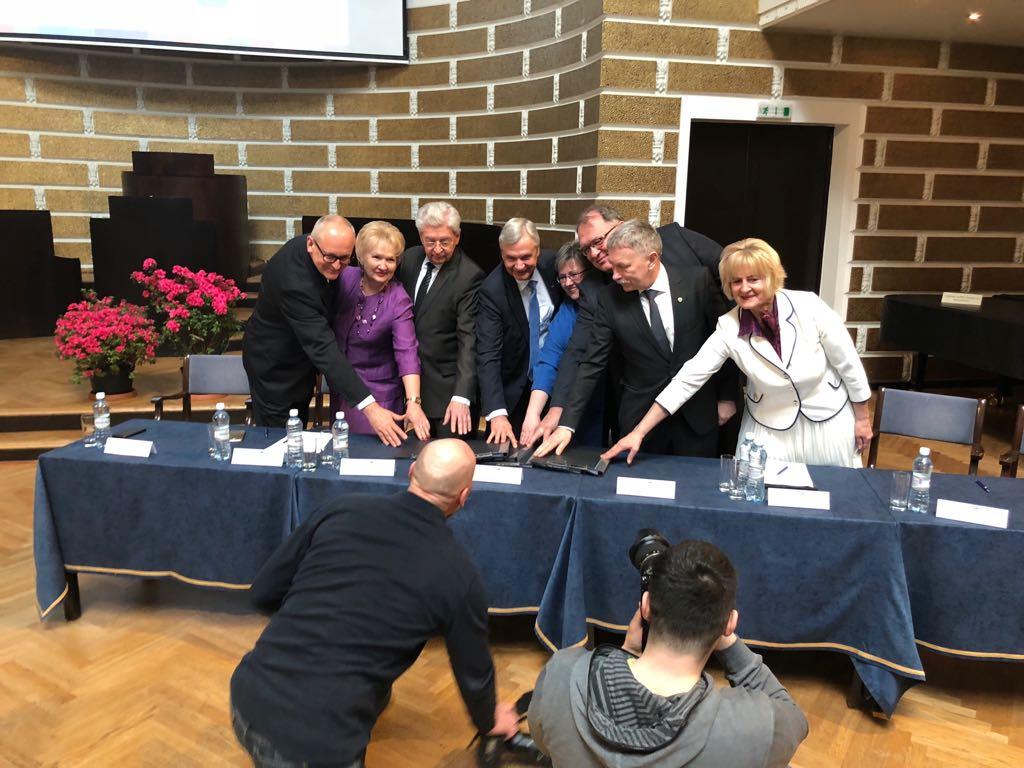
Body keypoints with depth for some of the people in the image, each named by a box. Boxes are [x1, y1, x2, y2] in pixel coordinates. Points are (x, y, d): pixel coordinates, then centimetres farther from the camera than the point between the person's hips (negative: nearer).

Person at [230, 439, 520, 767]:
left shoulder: (342, 508, 0)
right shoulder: (458, 573, -5)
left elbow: (263, 592, 9)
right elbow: (473, 670, 12)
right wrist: (489, 721, 33)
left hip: (247, 700, 5)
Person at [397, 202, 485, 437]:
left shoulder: (469, 276, -16)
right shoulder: (410, 258, 4)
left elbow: (469, 340, -20)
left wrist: (462, 397, -29)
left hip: (447, 388, -5)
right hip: (409, 379, 5)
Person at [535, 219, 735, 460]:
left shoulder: (696, 281, -10)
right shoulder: (610, 298, -8)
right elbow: (592, 364, -7)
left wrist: (727, 396, 4)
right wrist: (567, 424, -13)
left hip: (698, 415, 0)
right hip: (640, 418, 0)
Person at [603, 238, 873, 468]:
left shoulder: (808, 306, -20)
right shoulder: (728, 328, -17)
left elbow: (848, 363, -9)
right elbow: (686, 380, -20)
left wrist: (862, 418, 0)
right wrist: (638, 433, -26)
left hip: (829, 419, 0)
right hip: (770, 429, 0)